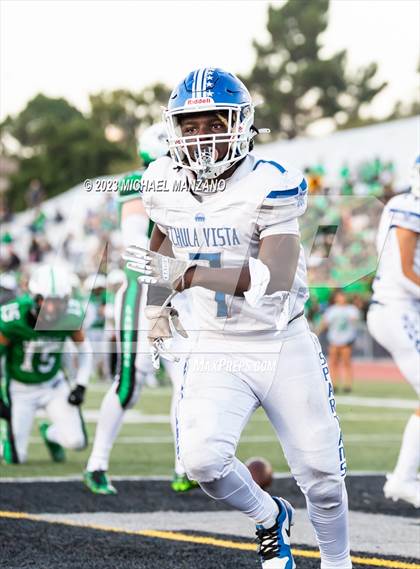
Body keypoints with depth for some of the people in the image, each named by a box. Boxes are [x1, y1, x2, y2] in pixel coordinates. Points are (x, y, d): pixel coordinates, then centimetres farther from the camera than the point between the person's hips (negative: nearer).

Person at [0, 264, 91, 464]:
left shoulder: (71, 315, -19)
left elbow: (84, 349, 0)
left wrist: (80, 386, -7)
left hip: (53, 383, 3)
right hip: (20, 388, -3)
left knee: (76, 441, -13)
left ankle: (50, 433, 23)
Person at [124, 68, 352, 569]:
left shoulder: (269, 186, -19)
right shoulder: (165, 185, -2)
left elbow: (276, 276, -31)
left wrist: (186, 275, -38)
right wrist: (158, 305, 18)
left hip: (285, 345, -3)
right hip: (218, 351, 3)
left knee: (321, 477, 5)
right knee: (202, 460, -19)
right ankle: (269, 519, 11)